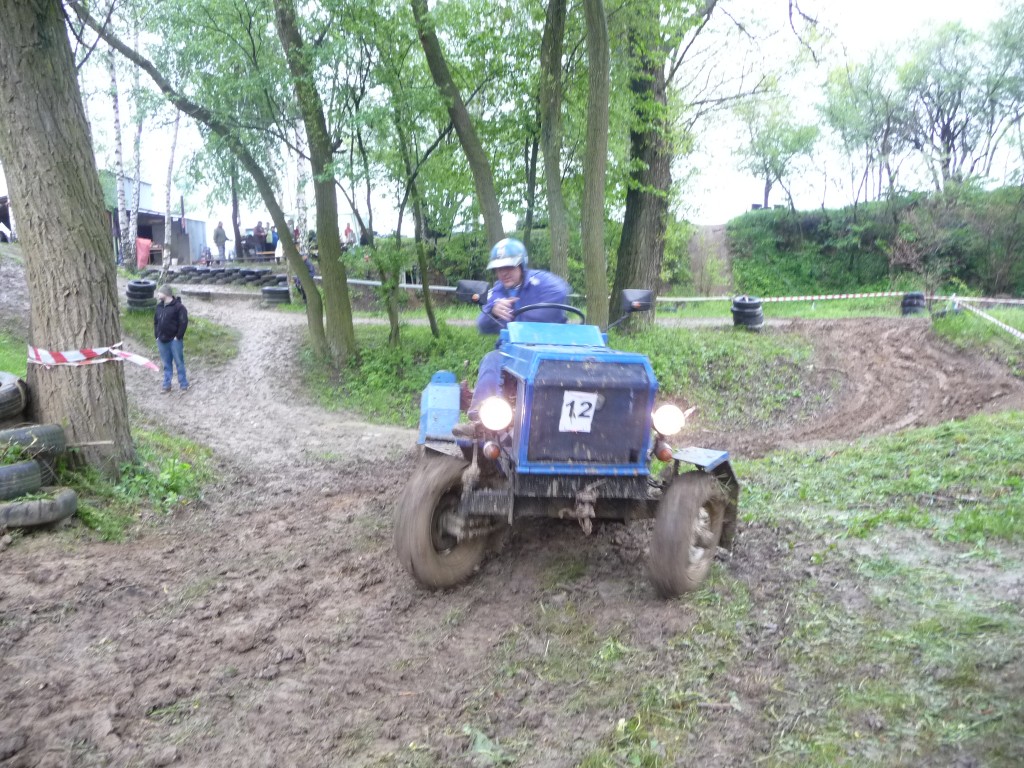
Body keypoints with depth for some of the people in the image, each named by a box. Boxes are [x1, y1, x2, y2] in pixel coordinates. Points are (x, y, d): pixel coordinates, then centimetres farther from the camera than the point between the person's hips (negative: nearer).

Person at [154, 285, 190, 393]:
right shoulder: (159, 306, 10)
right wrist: (157, 335, 8)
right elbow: (155, 321, 18)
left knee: (179, 363, 1)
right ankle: (167, 385, 21)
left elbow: (184, 322, -15)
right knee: (166, 364, 13)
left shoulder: (178, 306, -12)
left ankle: (184, 385, 10)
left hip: (174, 340, -6)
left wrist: (178, 336, -15)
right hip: (162, 340, 6)